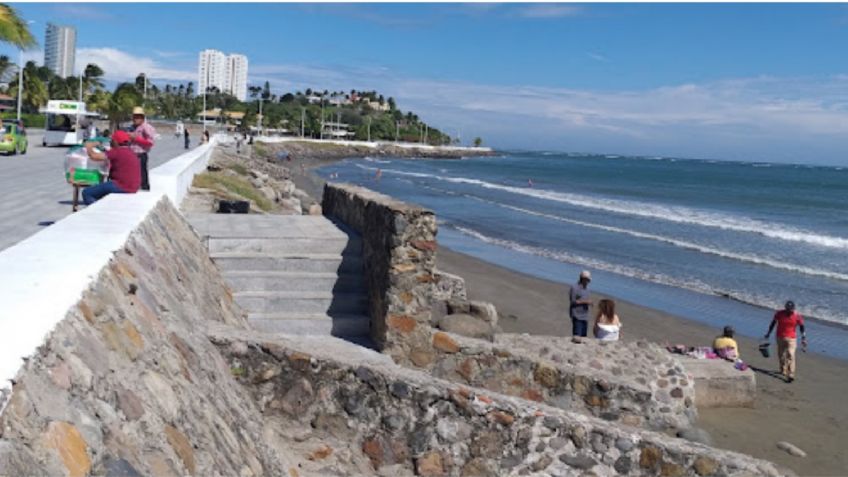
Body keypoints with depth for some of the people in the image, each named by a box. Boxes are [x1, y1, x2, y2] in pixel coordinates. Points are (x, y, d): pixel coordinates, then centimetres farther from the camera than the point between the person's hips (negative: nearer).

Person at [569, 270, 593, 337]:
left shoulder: (586, 288, 15)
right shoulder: (575, 288, -8)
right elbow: (572, 301, -13)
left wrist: (589, 302, 2)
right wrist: (585, 301, -18)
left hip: (585, 317, 8)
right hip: (577, 317, -8)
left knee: (584, 336, 6)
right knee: (577, 335, -13)